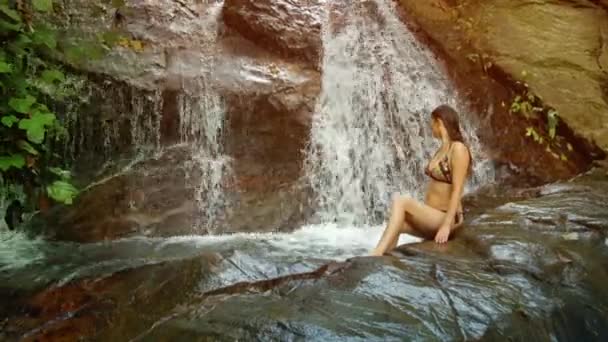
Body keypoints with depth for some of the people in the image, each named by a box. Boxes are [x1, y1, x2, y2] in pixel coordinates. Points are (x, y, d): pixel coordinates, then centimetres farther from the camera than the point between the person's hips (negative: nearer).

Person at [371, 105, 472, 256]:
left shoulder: (458, 149, -14)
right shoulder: (442, 150, 12)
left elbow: (457, 190, -19)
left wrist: (446, 225, -23)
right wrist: (420, 213, 12)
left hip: (446, 218, -8)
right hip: (432, 217, 8)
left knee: (400, 201, -25)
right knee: (395, 225, -14)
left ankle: (375, 256, -28)